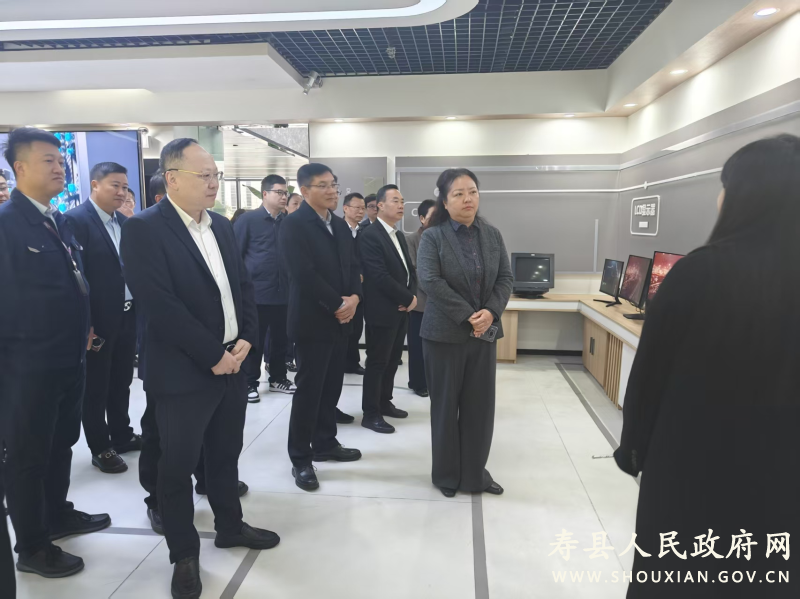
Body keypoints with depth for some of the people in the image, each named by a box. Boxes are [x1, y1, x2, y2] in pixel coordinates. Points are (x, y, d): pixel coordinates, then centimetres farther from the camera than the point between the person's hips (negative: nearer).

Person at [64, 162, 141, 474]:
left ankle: (122, 435, 34)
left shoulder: (125, 222, 10)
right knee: (95, 387, 8)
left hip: (127, 316, 7)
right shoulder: (75, 220, -13)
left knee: (121, 381, 19)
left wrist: (138, 308, 8)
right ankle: (100, 448, 22)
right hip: (98, 321, -7)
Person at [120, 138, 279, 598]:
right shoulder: (144, 229, -13)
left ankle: (230, 526, 39)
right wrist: (213, 355, -18)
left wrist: (245, 339, -3)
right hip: (184, 371, -6)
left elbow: (244, 285, 11)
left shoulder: (223, 225, 9)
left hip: (234, 362, 7)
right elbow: (160, 305, -20)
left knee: (226, 454, 19)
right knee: (179, 464, 8)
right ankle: (185, 553, 27)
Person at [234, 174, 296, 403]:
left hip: (282, 292, 4)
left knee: (280, 339, 13)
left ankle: (278, 378, 28)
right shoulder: (248, 219, -4)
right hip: (255, 292, -4)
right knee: (254, 341, 5)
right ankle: (249, 383, 18)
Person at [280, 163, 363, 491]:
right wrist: (337, 304, -16)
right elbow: (303, 274, -20)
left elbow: (353, 266, 12)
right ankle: (300, 458, 14)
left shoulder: (340, 225, 14)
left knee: (332, 387, 14)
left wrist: (354, 298, -7)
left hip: (341, 318, 7)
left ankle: (325, 443, 30)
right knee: (308, 389, 1)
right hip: (313, 320, -7)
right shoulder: (293, 224, -11)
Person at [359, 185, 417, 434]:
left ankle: (384, 402, 30)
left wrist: (412, 295, -3)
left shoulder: (399, 236, 15)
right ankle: (370, 413, 10)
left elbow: (409, 269, 15)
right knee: (377, 362, 0)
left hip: (401, 309, 8)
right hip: (382, 311, -8)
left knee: (392, 360, 16)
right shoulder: (370, 236, -14)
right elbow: (380, 277, -22)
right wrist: (408, 298, -14)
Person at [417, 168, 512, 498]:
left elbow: (506, 278, 4)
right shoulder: (432, 237, -7)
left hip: (484, 333, 4)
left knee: (480, 405, 10)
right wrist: (467, 316, -20)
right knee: (445, 406, 8)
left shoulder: (493, 235, 7)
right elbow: (430, 281, -18)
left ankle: (475, 472, 26)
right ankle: (447, 474, 25)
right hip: (445, 334, -4)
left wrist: (490, 312, -14)